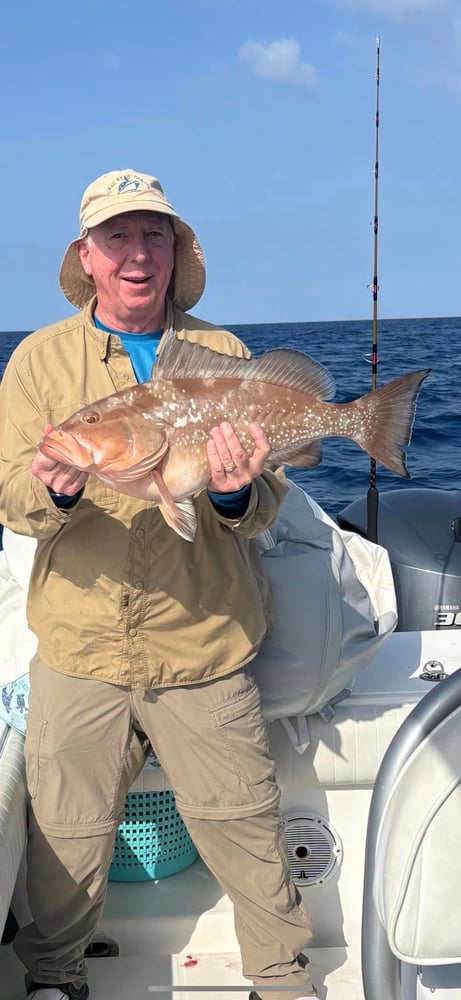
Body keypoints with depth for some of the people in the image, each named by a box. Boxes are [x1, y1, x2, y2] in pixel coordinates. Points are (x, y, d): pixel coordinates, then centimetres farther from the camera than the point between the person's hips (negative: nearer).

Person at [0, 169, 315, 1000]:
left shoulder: (223, 354, 3)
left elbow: (267, 505, 0)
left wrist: (237, 494, -23)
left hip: (205, 650, 0)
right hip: (78, 649, 1)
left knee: (246, 827, 8)